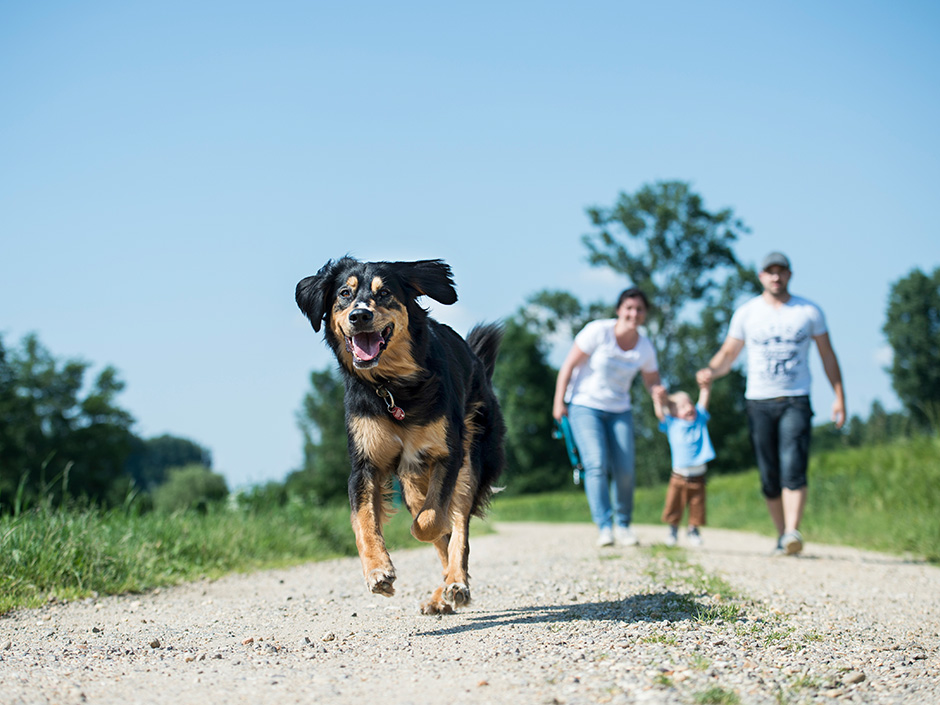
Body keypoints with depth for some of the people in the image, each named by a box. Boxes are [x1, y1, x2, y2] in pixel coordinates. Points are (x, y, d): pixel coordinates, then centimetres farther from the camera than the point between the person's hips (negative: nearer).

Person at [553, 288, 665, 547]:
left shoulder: (645, 348, -1)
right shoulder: (598, 332, -15)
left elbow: (653, 383, 10)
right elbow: (569, 365, -9)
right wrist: (559, 401, -10)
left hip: (619, 411, 4)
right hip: (584, 406, -4)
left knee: (625, 471, -4)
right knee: (596, 464, -19)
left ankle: (623, 524, 15)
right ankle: (604, 526, -19)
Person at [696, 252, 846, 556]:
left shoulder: (809, 312, 7)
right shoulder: (746, 313, 7)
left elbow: (828, 356, 12)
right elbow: (728, 354, 11)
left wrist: (839, 397, 5)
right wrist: (710, 371, -11)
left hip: (796, 402, -1)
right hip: (759, 402, 1)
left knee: (793, 468, -18)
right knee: (769, 476, 2)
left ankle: (792, 533, -26)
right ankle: (781, 536, 13)